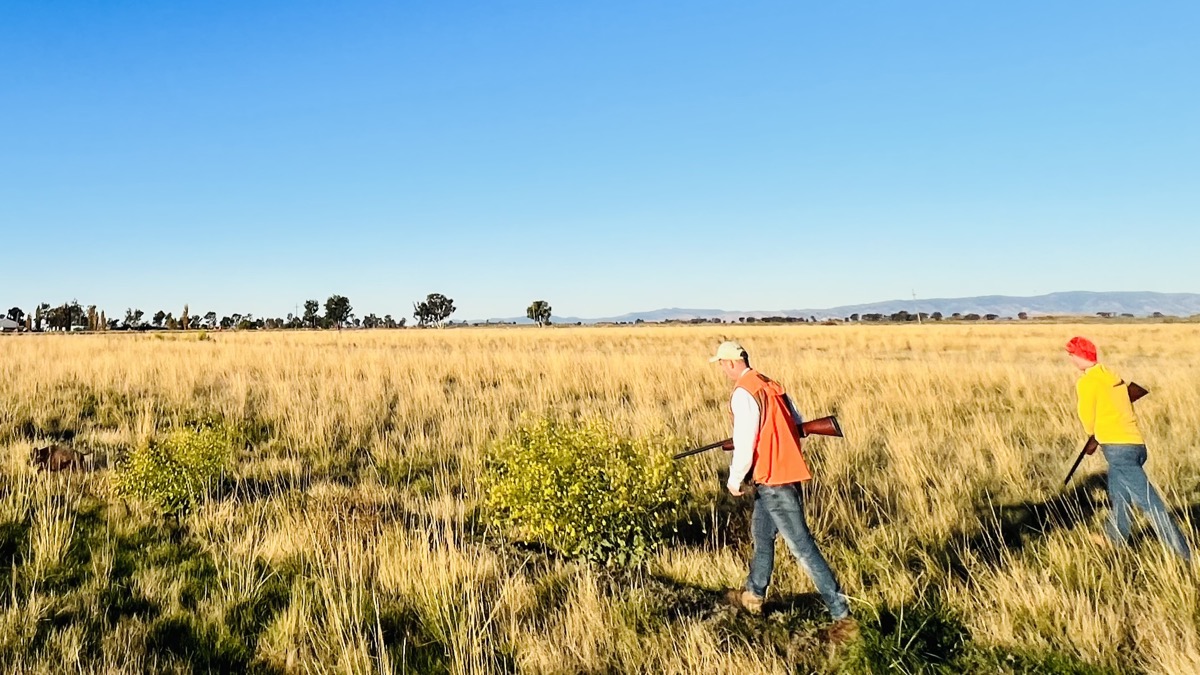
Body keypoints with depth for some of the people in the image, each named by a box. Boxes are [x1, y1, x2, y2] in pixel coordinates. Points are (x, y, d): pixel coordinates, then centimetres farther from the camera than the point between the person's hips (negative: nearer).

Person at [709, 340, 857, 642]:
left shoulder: (743, 393, -16)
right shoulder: (771, 385, 11)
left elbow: (745, 442, -19)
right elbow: (797, 423, 17)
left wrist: (734, 479, -7)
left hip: (773, 480, -10)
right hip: (787, 471, 10)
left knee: (802, 546, -6)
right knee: (761, 534, 24)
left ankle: (842, 616, -3)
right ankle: (753, 595, 40)